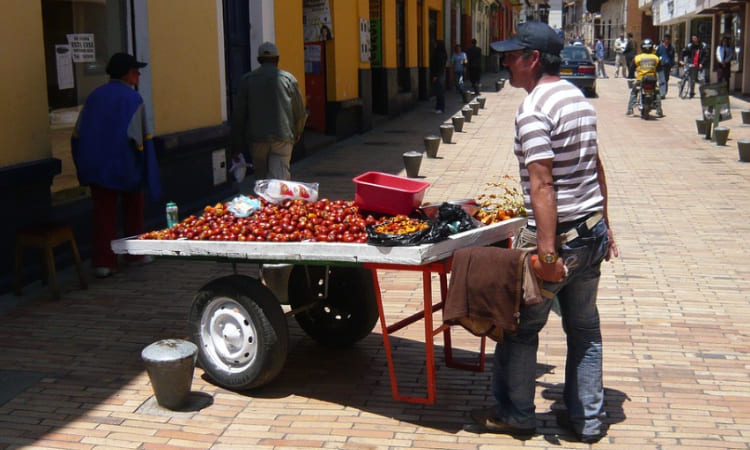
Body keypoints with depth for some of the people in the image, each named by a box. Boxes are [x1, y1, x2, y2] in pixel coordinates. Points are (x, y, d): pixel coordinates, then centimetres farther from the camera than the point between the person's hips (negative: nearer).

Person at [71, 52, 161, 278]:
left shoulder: (94, 97, 6)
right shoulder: (132, 98, -10)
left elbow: (78, 134, 6)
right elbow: (139, 136, -16)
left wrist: (86, 167, 12)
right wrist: (145, 169, -8)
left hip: (97, 167, 4)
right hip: (125, 166, -3)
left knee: (103, 212, 6)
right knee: (133, 209, 16)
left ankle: (103, 262, 1)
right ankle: (135, 254, 26)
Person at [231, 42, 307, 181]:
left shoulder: (247, 80, 4)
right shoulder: (288, 78, 2)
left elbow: (239, 114, 3)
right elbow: (300, 112, 7)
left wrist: (237, 146, 9)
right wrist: (297, 133, 27)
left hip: (257, 139, 2)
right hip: (283, 138, -1)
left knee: (261, 178, 14)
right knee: (279, 178, -7)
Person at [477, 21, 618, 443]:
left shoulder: (534, 110, -17)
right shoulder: (579, 97, 10)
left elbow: (541, 185, -24)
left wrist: (547, 253, -25)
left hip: (558, 235, -8)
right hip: (592, 231, 8)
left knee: (521, 327, 9)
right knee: (585, 327, 16)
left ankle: (515, 413, 23)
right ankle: (588, 419, 25)